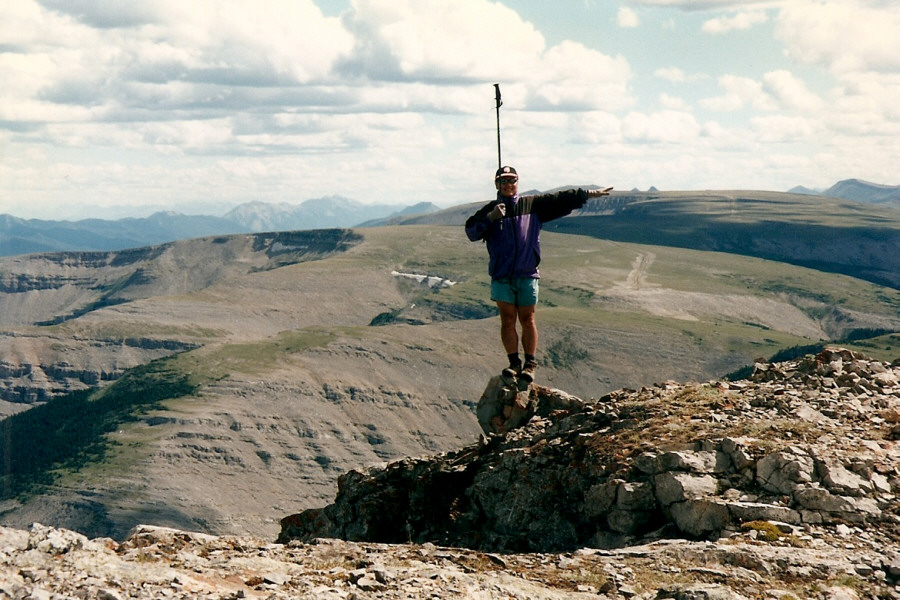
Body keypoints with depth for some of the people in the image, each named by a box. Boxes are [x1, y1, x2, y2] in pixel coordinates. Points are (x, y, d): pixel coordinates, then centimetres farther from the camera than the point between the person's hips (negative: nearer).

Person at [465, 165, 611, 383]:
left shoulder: (534, 205, 8)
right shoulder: (490, 210, 4)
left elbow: (560, 200, 9)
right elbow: (471, 231, -6)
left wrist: (588, 194, 5)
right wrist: (490, 217, -20)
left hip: (527, 275, 0)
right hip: (501, 276, 0)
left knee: (527, 320, 3)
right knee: (507, 320, 1)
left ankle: (530, 364, 8)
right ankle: (514, 363, 8)